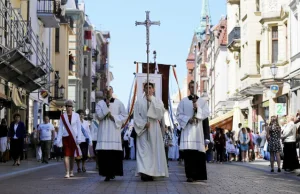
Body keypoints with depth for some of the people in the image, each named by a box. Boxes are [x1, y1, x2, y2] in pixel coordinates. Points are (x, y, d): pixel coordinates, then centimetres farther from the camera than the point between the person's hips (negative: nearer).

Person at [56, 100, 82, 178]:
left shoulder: (76, 116, 2)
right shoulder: (62, 116, 5)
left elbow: (79, 127, 2)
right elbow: (60, 128, 5)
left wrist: (78, 138, -7)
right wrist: (58, 139, -1)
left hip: (74, 137, 0)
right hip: (65, 137, 0)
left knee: (72, 155, 9)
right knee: (66, 155, -9)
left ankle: (71, 171, 24)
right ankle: (67, 172, -14)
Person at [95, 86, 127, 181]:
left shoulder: (119, 103, 11)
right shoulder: (100, 103, 12)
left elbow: (124, 116, 7)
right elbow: (99, 115, -3)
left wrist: (114, 117, -5)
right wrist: (106, 105, -8)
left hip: (115, 131, 0)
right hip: (104, 132, 0)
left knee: (115, 152, -6)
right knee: (104, 153, -8)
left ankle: (113, 172, 3)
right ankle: (107, 173, -6)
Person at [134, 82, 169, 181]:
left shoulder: (158, 101, 10)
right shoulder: (139, 102, 8)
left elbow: (161, 112, -8)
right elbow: (136, 116, 2)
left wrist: (151, 101, -11)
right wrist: (144, 124, -13)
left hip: (155, 130, 2)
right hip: (143, 129, -2)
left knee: (154, 150, 0)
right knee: (144, 150, -12)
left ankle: (152, 172, 5)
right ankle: (144, 172, -20)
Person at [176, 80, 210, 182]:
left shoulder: (202, 102, 12)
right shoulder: (183, 101, 10)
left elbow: (206, 114, 0)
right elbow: (179, 115, 5)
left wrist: (198, 109, -16)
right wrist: (188, 119, -11)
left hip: (199, 130, 1)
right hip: (187, 129, -1)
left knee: (199, 153, -1)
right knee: (189, 152, -9)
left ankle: (199, 175, 7)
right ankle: (190, 175, -8)